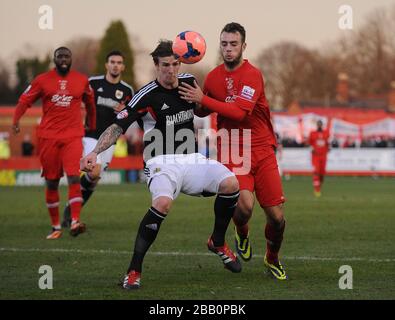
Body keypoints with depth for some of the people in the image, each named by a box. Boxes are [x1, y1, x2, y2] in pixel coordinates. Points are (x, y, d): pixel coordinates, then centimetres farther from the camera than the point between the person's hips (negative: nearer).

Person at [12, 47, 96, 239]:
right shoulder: (42, 80, 3)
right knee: (51, 182, 6)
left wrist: (93, 127, 27)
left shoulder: (82, 81, 7)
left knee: (74, 177, -18)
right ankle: (55, 227, 15)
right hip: (48, 137, 1)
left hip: (73, 137, -1)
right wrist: (16, 121, -7)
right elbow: (25, 100, 5)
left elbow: (90, 104, 21)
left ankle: (75, 221, -23)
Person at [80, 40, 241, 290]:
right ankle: (134, 270, -23)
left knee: (230, 183, -19)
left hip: (192, 159, 5)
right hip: (162, 162, -5)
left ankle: (218, 242, 7)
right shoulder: (147, 95, -10)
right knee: (163, 203, -35)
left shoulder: (189, 82, 8)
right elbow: (118, 127, -14)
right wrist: (95, 153, -27)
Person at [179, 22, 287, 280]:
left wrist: (203, 99, -22)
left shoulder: (253, 75, -10)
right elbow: (205, 110, 23)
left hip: (261, 150, -1)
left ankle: (273, 259, 28)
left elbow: (239, 112, -22)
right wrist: (192, 99, 2)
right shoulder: (214, 76, 6)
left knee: (276, 217, -1)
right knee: (244, 206, -25)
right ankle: (242, 235, 11)